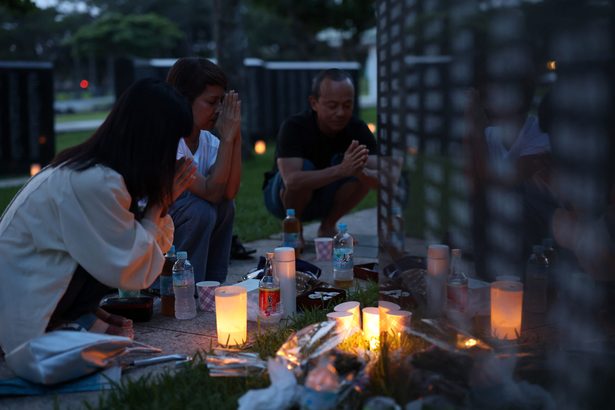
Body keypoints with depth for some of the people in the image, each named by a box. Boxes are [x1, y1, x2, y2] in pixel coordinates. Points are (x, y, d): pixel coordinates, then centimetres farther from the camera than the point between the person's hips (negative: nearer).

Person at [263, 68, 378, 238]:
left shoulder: (358, 129, -15)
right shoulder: (294, 127, -27)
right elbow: (292, 180, -42)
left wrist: (361, 172, -47)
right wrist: (340, 170, -52)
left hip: (325, 196, 3)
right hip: (283, 196, -3)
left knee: (365, 172, -23)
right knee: (305, 167, -35)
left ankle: (328, 226, -3)